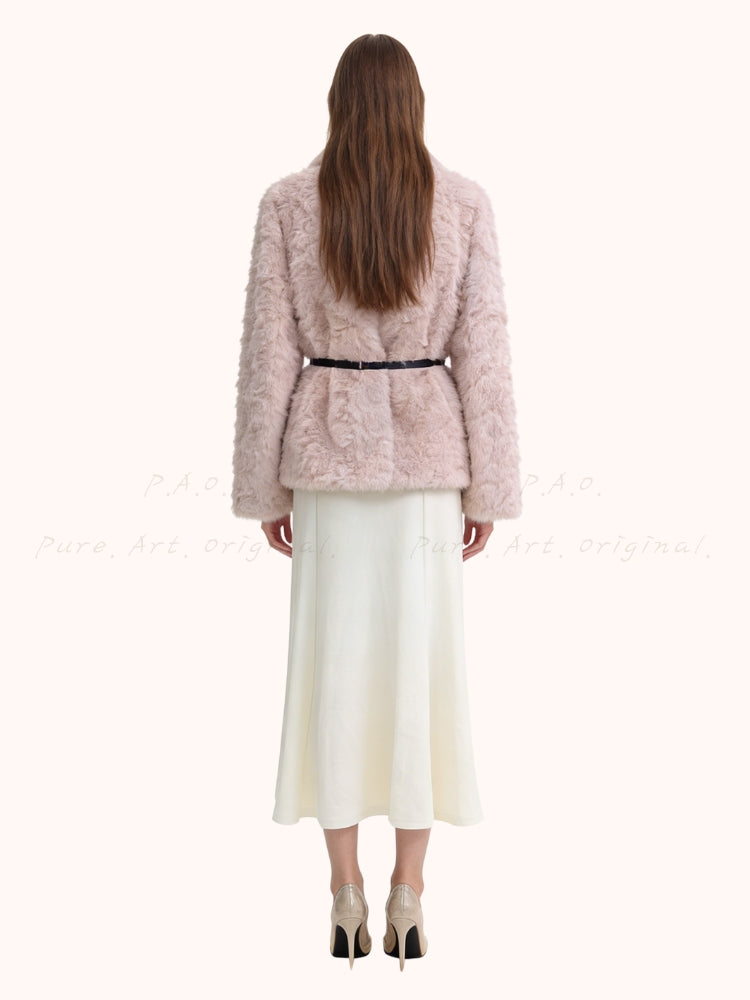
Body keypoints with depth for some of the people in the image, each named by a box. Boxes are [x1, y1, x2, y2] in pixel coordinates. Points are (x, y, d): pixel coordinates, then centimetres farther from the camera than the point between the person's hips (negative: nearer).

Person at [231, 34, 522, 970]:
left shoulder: (288, 203, -3)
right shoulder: (464, 203, -2)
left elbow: (267, 354, -4)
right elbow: (483, 353, -4)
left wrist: (265, 486, 4)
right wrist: (488, 488, 3)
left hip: (329, 448, 0)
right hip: (427, 449, 0)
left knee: (334, 661, 7)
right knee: (422, 662, 6)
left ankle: (345, 894, 14)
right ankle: (408, 899, 12)